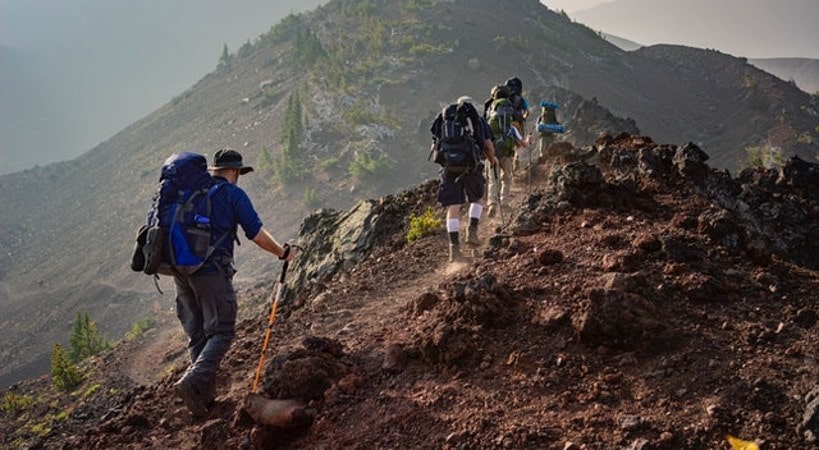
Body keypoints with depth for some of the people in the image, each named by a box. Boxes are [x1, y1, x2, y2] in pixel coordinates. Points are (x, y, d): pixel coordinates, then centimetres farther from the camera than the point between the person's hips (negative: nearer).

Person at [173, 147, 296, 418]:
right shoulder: (233, 194, -1)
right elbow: (256, 233, -5)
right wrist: (283, 253, 10)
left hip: (181, 270, 6)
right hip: (212, 271, -6)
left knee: (197, 335, 13)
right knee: (221, 332, -1)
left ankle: (206, 394, 15)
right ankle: (191, 382, -20)